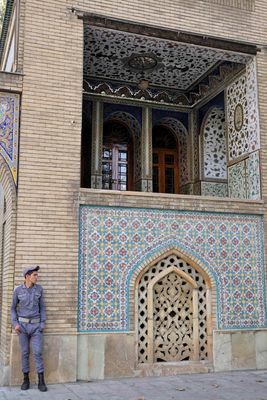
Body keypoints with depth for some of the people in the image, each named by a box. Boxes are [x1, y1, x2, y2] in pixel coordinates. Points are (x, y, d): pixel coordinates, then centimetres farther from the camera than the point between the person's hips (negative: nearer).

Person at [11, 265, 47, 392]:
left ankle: (41, 382, 0)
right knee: (25, 352, 3)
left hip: (35, 325, 0)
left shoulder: (39, 289, -2)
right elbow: (13, 308, 5)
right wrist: (15, 324, -8)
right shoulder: (18, 290, -5)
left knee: (38, 352, -6)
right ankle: (26, 379, 17)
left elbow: (42, 307, 5)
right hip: (23, 324, 0)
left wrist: (43, 324, -3)